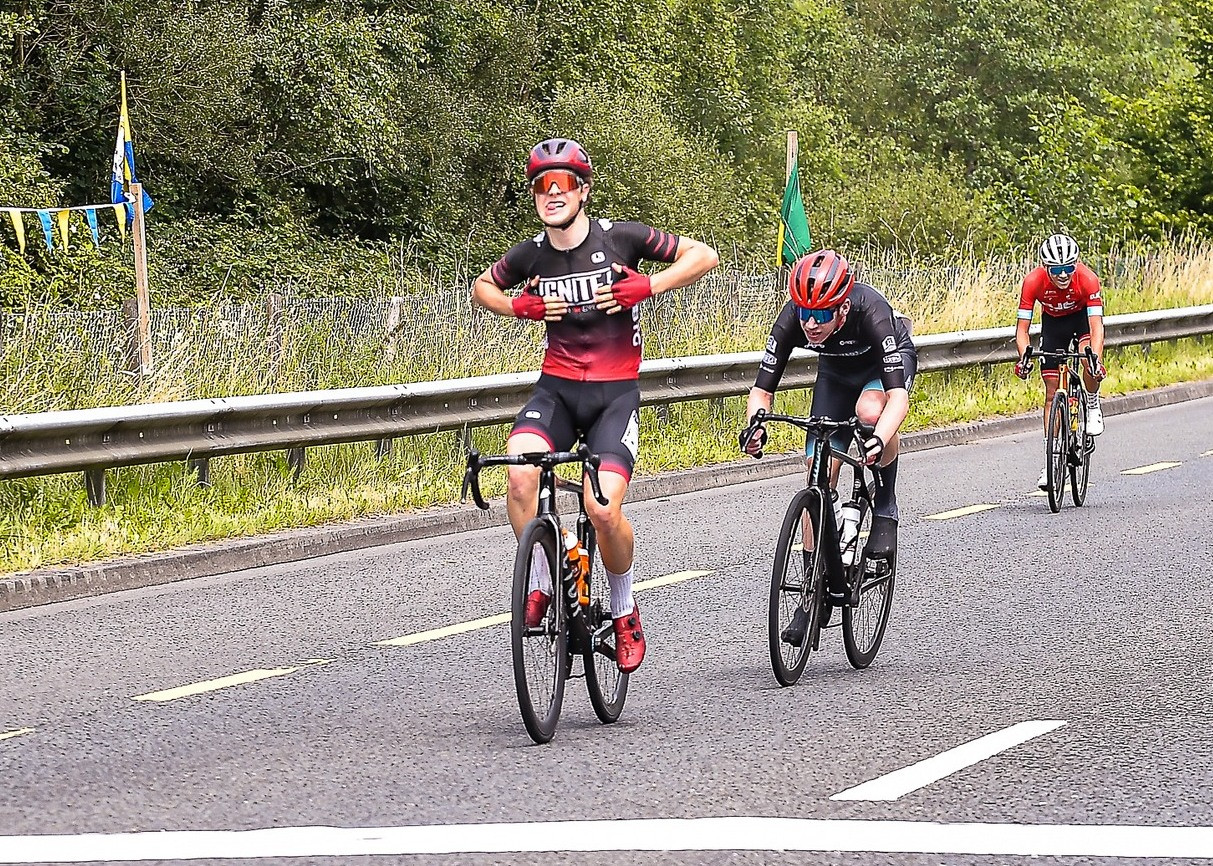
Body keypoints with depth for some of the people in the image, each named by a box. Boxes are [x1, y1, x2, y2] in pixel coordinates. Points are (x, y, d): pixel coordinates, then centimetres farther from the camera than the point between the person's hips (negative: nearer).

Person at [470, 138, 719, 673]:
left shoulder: (621, 239, -7)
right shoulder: (531, 255, 1)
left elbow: (703, 255, -3)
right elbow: (482, 287, 20)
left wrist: (647, 286, -15)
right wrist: (517, 307, -1)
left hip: (615, 393, -2)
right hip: (557, 388, 3)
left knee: (603, 508, -21)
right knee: (521, 473, -27)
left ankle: (624, 610, 6)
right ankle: (539, 585, -5)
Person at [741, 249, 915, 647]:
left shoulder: (871, 313, -40)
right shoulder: (792, 319, -31)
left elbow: (898, 394, -46)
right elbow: (762, 389, -24)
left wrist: (879, 440, -64)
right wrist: (755, 426, -46)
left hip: (887, 363, -3)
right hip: (836, 372, 3)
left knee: (871, 411, -37)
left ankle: (885, 507, -12)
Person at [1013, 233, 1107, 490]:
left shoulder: (1087, 279, -35)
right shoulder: (1033, 281, -31)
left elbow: (1096, 326, -38)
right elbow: (1022, 327, -28)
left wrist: (1096, 359, -53)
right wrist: (1024, 357, -45)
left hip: (1081, 316, -1)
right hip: (1053, 322, 1)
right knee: (1052, 393, -3)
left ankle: (1093, 407, -1)